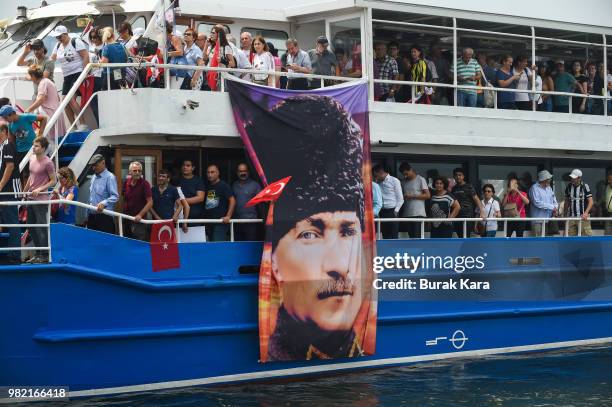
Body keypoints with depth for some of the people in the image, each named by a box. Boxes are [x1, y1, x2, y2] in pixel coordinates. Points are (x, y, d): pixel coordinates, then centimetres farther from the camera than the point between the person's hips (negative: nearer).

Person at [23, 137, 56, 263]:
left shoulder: (47, 163, -14)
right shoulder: (32, 159, 10)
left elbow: (53, 181, -11)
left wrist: (40, 189, -18)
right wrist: (24, 191, 24)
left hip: (41, 199, -9)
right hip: (31, 198, 9)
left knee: (41, 227, -4)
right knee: (31, 226, 14)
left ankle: (44, 255, 3)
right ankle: (38, 253, 24)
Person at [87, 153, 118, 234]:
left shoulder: (110, 177, -8)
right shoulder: (94, 177, 18)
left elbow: (115, 197, -16)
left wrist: (103, 203, -30)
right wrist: (88, 213, 19)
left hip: (104, 216, -8)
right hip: (92, 216, 8)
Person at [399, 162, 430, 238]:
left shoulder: (420, 180, 0)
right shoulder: (404, 182, 17)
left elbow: (427, 195, -5)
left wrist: (412, 196, -12)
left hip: (418, 214, -6)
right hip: (407, 214, 6)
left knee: (417, 237, -12)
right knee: (411, 236, 4)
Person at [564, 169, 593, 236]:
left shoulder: (585, 186, -6)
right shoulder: (568, 187, 8)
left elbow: (590, 202, -8)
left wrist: (586, 213, -22)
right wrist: (564, 215, 13)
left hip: (582, 217, -4)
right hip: (571, 217, 4)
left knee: (586, 235, -6)